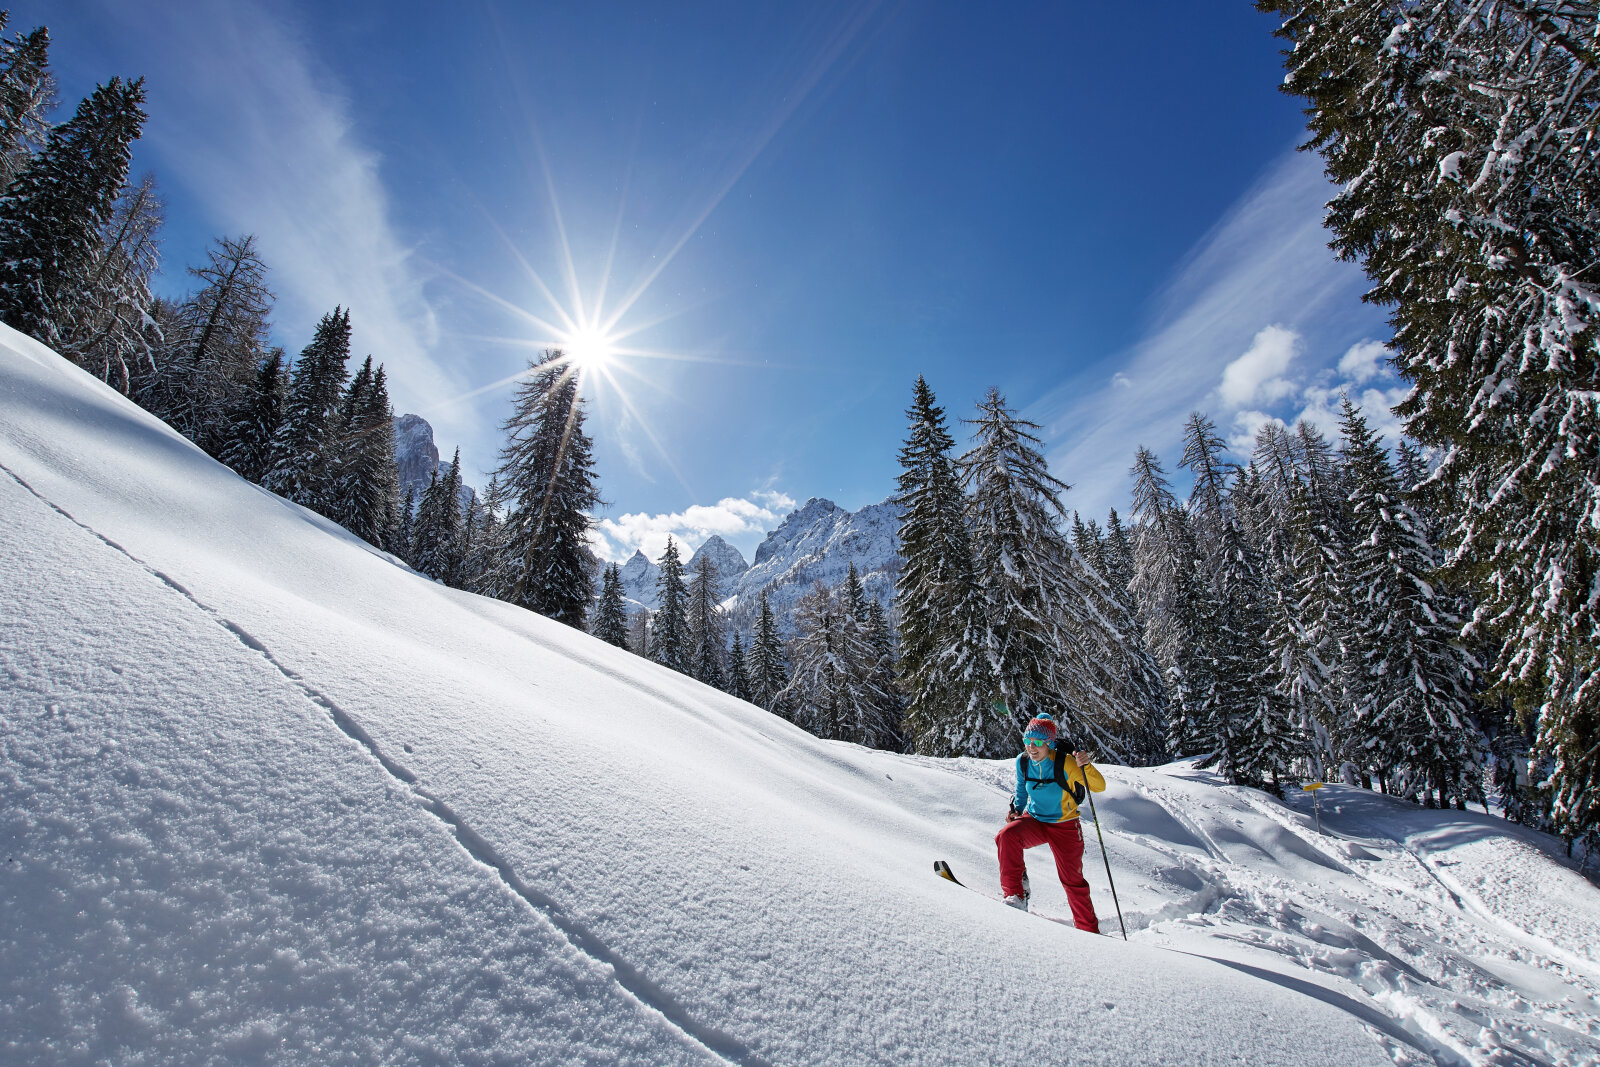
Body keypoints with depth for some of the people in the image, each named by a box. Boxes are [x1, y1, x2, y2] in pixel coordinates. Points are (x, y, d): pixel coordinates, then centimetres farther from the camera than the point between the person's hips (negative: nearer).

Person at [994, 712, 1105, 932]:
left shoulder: (1065, 763, -20)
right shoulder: (1023, 762, -6)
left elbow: (1099, 787, -23)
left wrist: (1085, 766, -41)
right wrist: (1016, 809, -3)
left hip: (1065, 827, -2)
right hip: (1034, 821, 3)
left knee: (1073, 880, 5)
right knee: (1007, 836, -28)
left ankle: (1089, 930, 29)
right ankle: (1015, 895, -19)